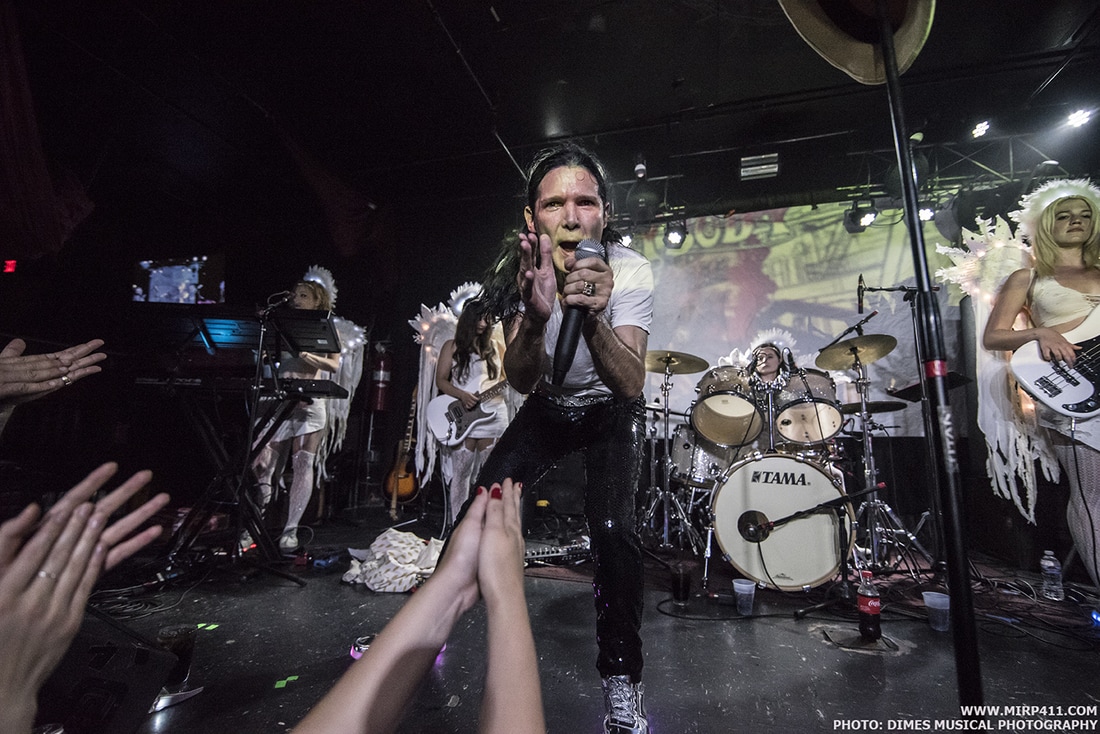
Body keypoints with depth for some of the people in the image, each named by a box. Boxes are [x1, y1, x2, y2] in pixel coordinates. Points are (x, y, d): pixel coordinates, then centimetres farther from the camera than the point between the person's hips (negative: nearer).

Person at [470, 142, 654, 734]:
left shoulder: (629, 270, -25)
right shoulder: (515, 272, -20)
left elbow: (630, 385, -37)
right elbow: (521, 382, -30)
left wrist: (592, 317, -55)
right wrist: (535, 318, -49)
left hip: (610, 409, -2)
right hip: (548, 405, 2)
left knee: (612, 526, -20)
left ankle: (621, 681, 5)